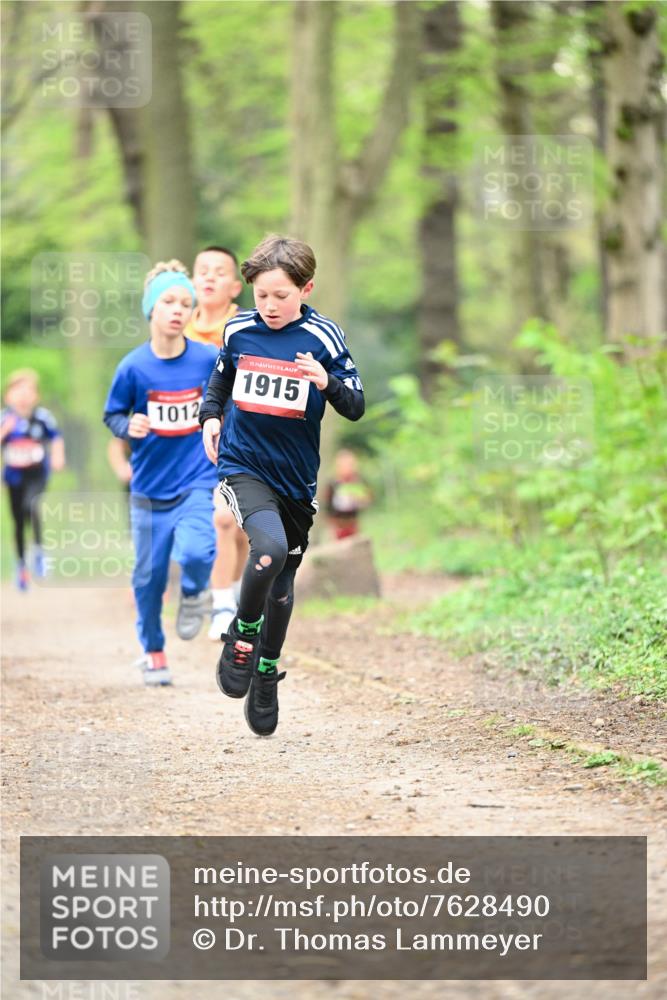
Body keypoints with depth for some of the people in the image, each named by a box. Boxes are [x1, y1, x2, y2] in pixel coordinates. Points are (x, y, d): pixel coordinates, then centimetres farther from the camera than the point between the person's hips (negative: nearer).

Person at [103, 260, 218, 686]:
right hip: (150, 487, 1)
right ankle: (153, 652, 28)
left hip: (198, 481, -1)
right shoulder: (134, 367, -9)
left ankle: (195, 593, 11)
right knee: (149, 574, 7)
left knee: (196, 553, -25)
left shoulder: (208, 359, -8)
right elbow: (112, 414, 1)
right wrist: (129, 426, -18)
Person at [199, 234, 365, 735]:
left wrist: (327, 382, -25)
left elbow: (356, 408, -6)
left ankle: (266, 675, 33)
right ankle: (241, 635, -6)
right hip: (243, 464, -1)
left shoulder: (323, 337, -8)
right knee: (270, 547, -28)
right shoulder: (239, 329, -3)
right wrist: (210, 416, 3)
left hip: (296, 475, 1)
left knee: (283, 581, 14)